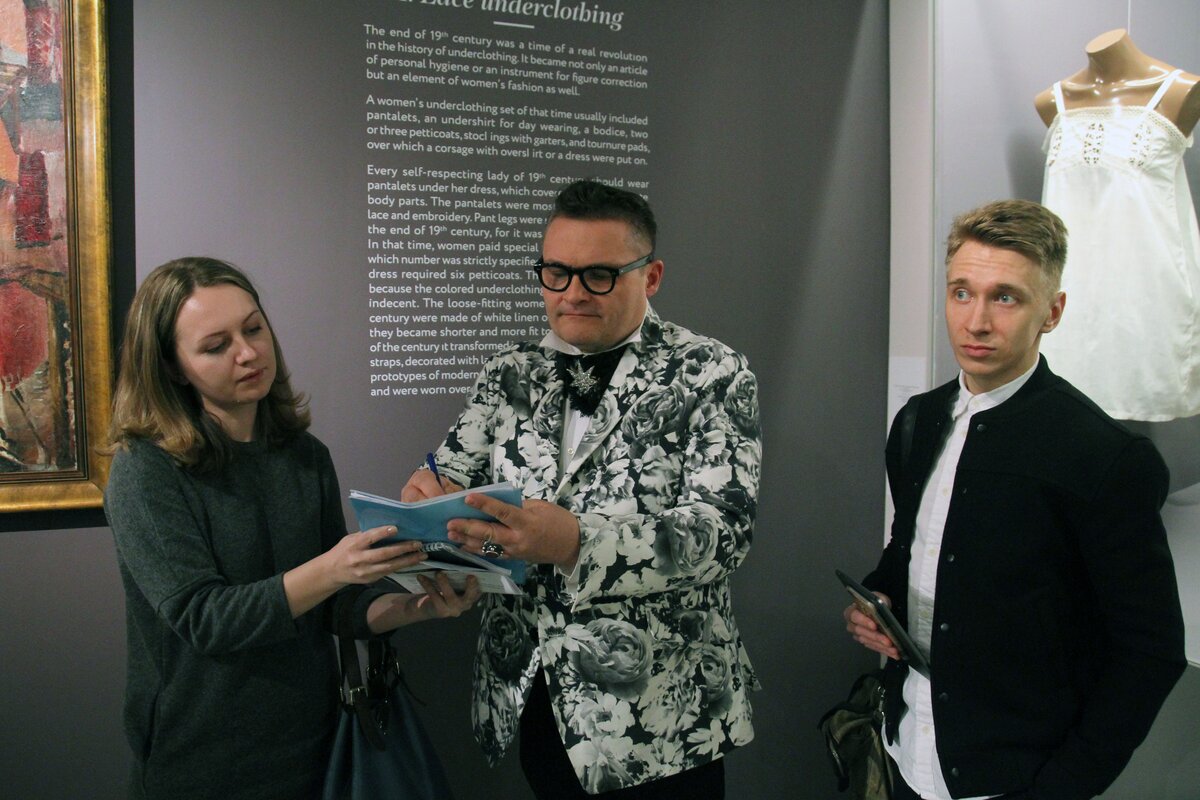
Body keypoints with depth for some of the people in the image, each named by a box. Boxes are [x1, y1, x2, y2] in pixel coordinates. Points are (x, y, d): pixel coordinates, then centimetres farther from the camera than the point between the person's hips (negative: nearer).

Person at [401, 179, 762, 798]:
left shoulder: (710, 374, -8)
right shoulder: (511, 374, 5)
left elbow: (722, 529, -19)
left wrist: (573, 542, -34)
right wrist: (431, 494, -19)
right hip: (529, 698, 4)